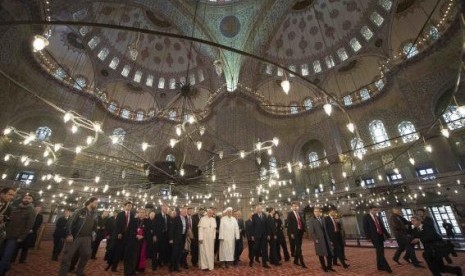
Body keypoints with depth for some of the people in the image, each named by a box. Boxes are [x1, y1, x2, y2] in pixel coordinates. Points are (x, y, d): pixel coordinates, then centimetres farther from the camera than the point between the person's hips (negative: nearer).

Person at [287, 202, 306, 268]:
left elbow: (301, 223, 15)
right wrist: (291, 233, -16)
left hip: (300, 232, 7)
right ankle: (301, 262, -2)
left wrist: (303, 230, 5)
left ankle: (296, 261, 23)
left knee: (298, 247, 12)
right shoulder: (290, 214, -7)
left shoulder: (299, 214, 14)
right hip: (294, 233, -7)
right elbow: (289, 224, -11)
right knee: (298, 247, -6)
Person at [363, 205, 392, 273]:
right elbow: (365, 227, -8)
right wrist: (368, 237, -15)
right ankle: (386, 267, -1)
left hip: (380, 236, 7)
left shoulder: (378, 217, 17)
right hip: (374, 236, -6)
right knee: (379, 252, -8)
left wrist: (387, 235, 8)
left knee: (380, 252, 11)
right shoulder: (366, 217, -4)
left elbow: (382, 227, 16)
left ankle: (380, 266, 22)